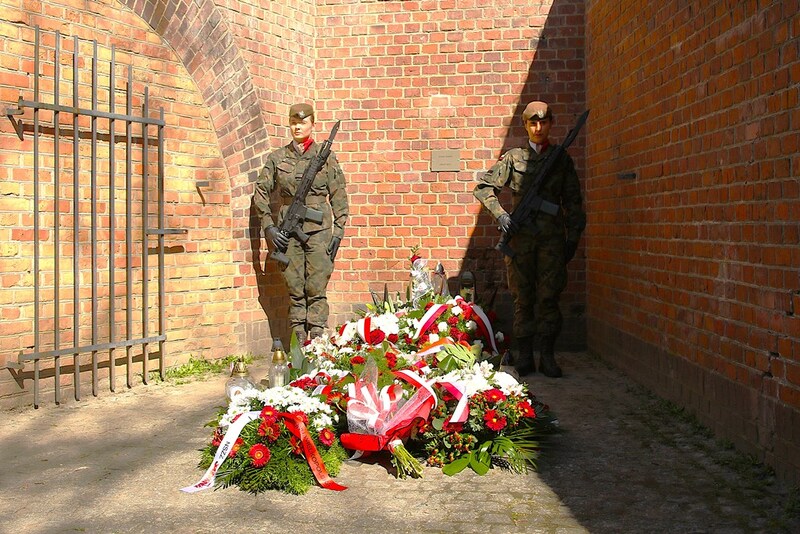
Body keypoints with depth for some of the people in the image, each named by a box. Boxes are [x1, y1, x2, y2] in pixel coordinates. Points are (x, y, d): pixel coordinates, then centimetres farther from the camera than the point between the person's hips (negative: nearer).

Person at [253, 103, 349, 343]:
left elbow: (339, 197, 6)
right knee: (294, 289, 4)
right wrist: (268, 227, 2)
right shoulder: (277, 158, 8)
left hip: (318, 228, -2)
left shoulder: (326, 157, 5)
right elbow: (261, 192, 12)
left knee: (316, 288, -5)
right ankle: (299, 344, 10)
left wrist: (338, 231, 0)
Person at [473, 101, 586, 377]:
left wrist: (573, 237, 7)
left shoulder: (562, 159, 13)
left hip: (552, 235, 0)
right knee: (523, 297, 2)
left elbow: (573, 201, 14)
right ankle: (525, 356, 9)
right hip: (520, 233, 0)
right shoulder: (513, 157, 9)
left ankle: (547, 356, 4)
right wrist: (500, 214, -6)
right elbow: (483, 187, 7)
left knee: (549, 296, -4)